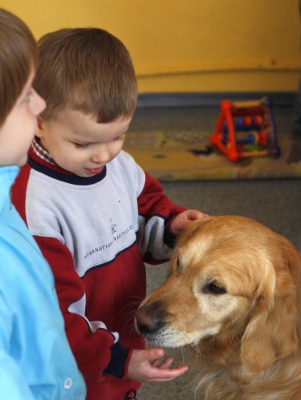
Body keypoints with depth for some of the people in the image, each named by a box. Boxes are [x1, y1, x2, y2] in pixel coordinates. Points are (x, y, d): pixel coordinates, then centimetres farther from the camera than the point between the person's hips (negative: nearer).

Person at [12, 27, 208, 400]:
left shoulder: (121, 166, -8)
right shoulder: (32, 205, -30)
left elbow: (147, 208, 12)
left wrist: (171, 225, -10)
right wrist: (116, 360, -30)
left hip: (128, 339, 7)